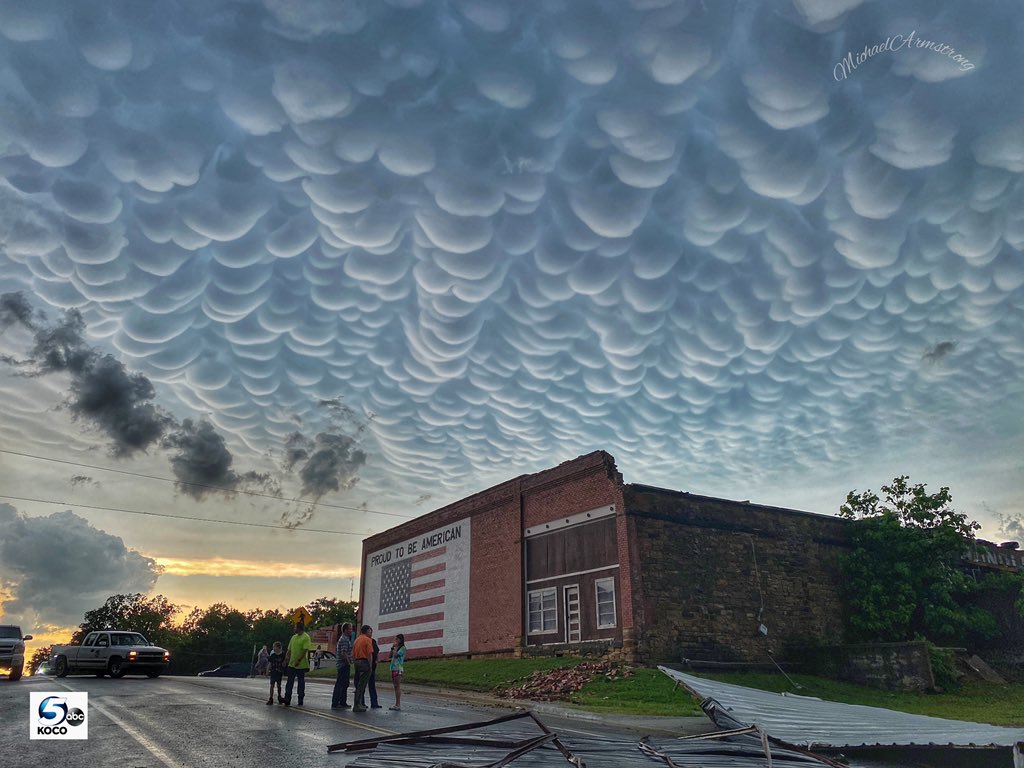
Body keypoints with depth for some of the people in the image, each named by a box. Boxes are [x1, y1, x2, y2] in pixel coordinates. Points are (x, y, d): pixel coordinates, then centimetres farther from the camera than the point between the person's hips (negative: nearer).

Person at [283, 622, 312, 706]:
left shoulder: (306, 637, -10)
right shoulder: (293, 637, 13)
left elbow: (305, 650, -18)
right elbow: (289, 650, 16)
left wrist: (299, 660, -24)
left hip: (301, 664, -6)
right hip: (291, 664, 6)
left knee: (301, 682, 5)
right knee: (289, 682, 3)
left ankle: (300, 701, 14)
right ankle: (287, 700, 6)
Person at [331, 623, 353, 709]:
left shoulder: (345, 639, 17)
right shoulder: (345, 640, -15)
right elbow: (344, 653, -24)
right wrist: (349, 663, -18)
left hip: (344, 665, 11)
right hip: (344, 665, -11)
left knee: (345, 684, 14)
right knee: (339, 685, -8)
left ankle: (343, 703, 19)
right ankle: (335, 704, -6)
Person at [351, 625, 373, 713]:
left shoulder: (357, 640, 16)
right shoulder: (367, 640, -6)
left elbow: (353, 655, 15)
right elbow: (370, 654, -14)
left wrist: (356, 662, 18)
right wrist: (370, 665, -7)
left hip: (357, 662, 8)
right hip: (364, 662, -8)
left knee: (359, 685, 14)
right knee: (361, 685, -4)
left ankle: (358, 704, 17)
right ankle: (357, 705, -5)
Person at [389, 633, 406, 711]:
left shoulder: (402, 648, -6)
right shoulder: (396, 648, 19)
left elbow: (396, 655, -16)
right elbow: (390, 656, 14)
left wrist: (395, 648, -6)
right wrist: (392, 647, 8)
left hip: (398, 669, -9)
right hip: (393, 668, 9)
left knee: (398, 686, -9)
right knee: (395, 687, 9)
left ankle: (398, 705, -9)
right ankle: (396, 704, 12)